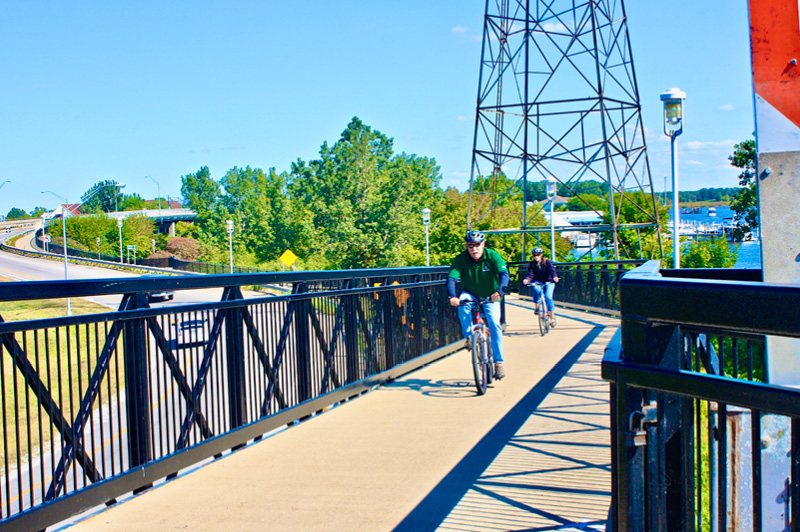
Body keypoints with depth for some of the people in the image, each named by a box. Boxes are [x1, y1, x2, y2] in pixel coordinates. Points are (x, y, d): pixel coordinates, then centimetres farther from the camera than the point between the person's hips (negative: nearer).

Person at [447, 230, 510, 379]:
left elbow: (504, 274, -29)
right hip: (471, 294, 1)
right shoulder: (461, 259, -16)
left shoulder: (492, 256, -17)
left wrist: (499, 291, -48)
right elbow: (451, 278, -27)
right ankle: (469, 336, -20)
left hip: (490, 298, -1)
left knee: (494, 324, -19)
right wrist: (452, 296, -46)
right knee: (463, 301, -33)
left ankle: (499, 362, -10)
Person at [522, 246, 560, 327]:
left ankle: (552, 317, -8)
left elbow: (552, 270, -24)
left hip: (548, 282, -2)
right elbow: (530, 274, -13)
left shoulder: (547, 262, -10)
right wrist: (527, 279, -36)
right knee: (536, 289, -34)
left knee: (548, 297, -22)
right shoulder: (532, 264, -2)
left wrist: (555, 277, -46)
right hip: (538, 282, 2)